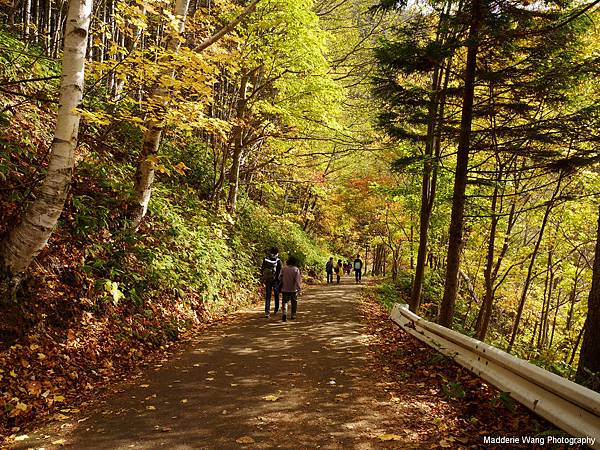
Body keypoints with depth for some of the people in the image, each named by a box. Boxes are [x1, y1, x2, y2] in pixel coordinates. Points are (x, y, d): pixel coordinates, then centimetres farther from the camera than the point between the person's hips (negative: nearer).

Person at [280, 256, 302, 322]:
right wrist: (299, 289, -10)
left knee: (285, 302, 4)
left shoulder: (284, 269, -2)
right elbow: (297, 280, -14)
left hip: (285, 289, 1)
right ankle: (293, 315, 24)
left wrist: (281, 288, 18)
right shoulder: (296, 269, -9)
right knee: (294, 303, 16)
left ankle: (284, 313, -19)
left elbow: (281, 279, 4)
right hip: (294, 289, -1)